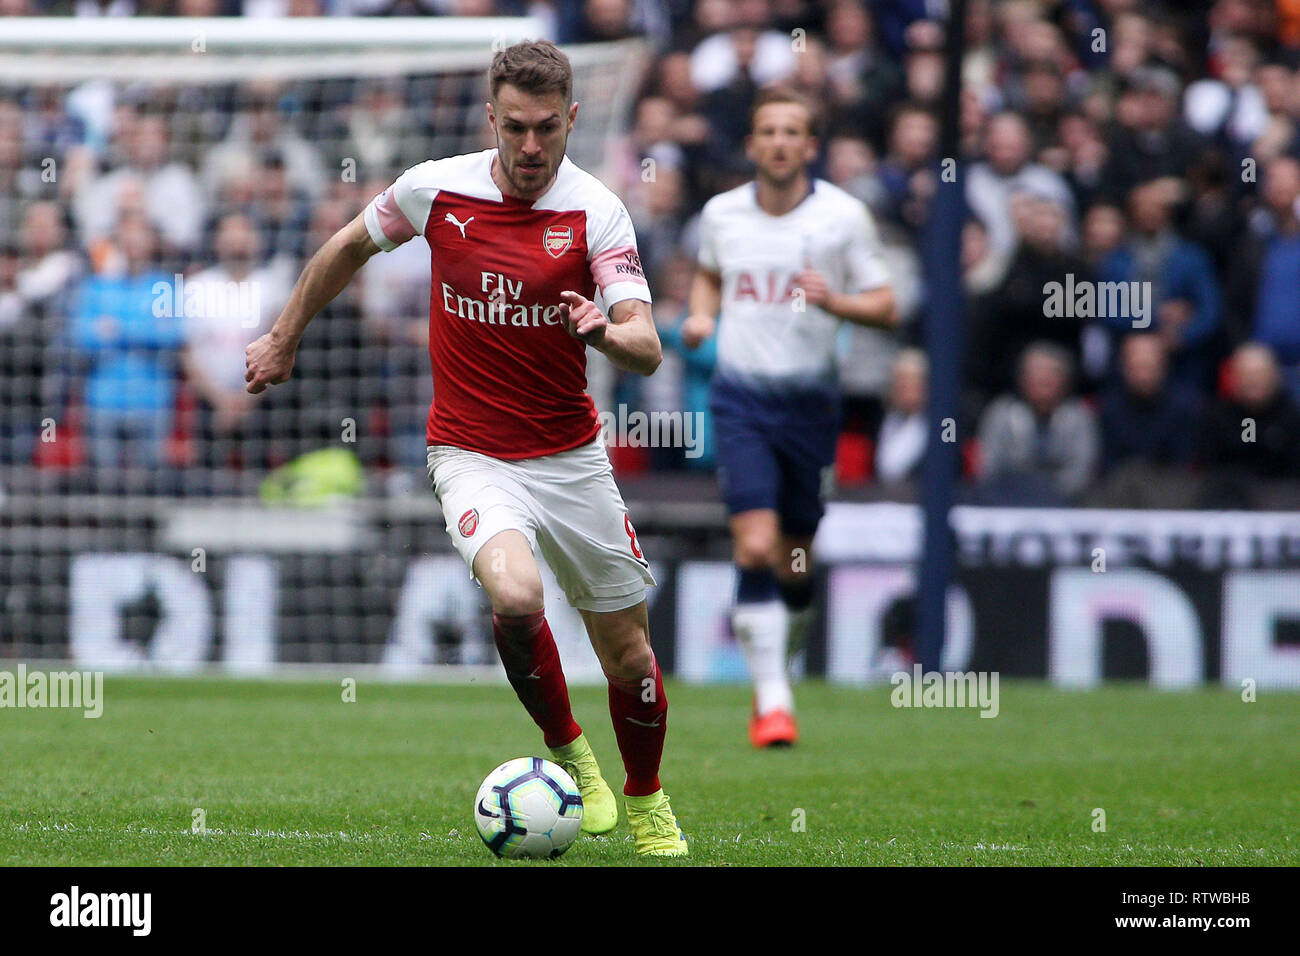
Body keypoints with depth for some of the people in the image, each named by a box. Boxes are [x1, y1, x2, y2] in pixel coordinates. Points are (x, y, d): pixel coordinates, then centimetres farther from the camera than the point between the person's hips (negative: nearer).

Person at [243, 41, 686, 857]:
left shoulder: (597, 213, -11)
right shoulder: (436, 189, -8)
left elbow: (648, 350, -20)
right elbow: (351, 246, 13)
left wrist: (606, 332, -42)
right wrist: (285, 339, 21)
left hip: (573, 456, 1)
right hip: (473, 454, -1)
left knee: (628, 651, 7)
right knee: (516, 595, -30)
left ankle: (648, 806, 35)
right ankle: (567, 751, -3)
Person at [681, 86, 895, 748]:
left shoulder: (844, 216, -3)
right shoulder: (721, 213, 4)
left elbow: (885, 308, -1)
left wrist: (833, 301, -20)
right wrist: (700, 315, 5)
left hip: (810, 401, 0)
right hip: (741, 399, 0)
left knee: (793, 563, 8)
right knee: (755, 548, -16)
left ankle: (778, 654, 38)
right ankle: (772, 700, -15)